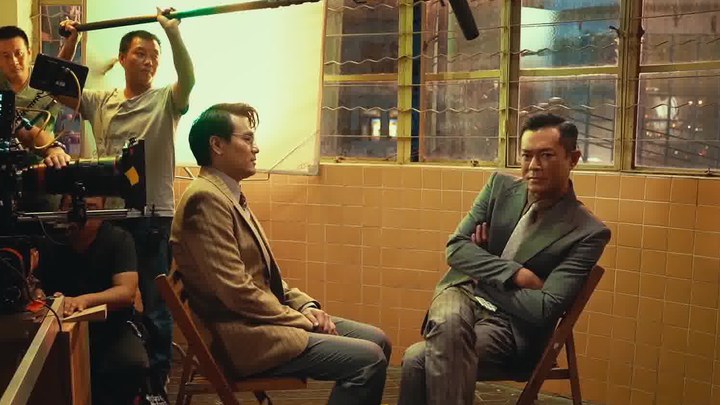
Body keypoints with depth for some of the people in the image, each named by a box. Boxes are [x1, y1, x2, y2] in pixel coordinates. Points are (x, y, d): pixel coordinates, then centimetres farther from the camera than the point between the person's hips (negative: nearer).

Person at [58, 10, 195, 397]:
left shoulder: (167, 100, -2)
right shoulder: (101, 102, 10)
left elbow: (189, 79, -21)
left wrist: (173, 31, -29)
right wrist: (70, 43, -1)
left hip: (153, 217, -4)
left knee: (155, 308, 5)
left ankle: (157, 386, 18)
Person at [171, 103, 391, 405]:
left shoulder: (229, 195, 15)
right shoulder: (206, 198, -17)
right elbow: (237, 291, -23)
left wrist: (306, 306, 3)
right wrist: (301, 319, -13)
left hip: (260, 319, 10)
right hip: (243, 335, -10)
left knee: (376, 341, 7)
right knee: (369, 359, -16)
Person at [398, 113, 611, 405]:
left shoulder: (587, 233, -11)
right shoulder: (500, 186, 4)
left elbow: (543, 310, -17)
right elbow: (456, 248, -3)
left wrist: (483, 274, -8)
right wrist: (516, 274, -16)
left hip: (512, 326, -3)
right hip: (463, 293, 4)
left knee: (419, 358, -31)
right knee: (448, 321, -36)